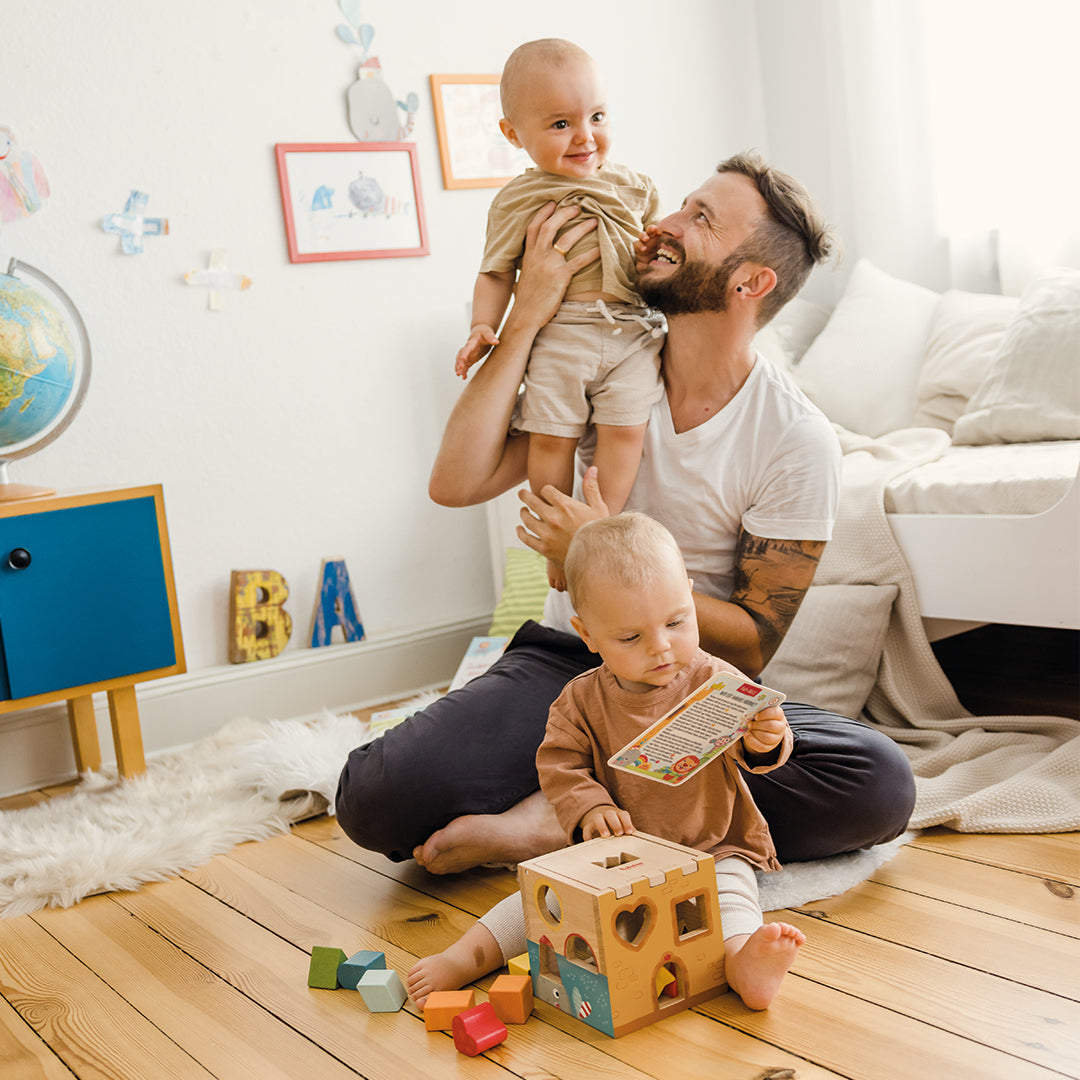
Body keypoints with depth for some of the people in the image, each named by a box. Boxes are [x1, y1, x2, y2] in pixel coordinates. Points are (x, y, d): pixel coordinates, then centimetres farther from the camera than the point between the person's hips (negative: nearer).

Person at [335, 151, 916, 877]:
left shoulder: (798, 440, -10)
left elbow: (751, 644, -9)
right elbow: (456, 483, -12)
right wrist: (527, 317, -15)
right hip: (565, 659, 1)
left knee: (881, 783, -30)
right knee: (377, 797, -23)